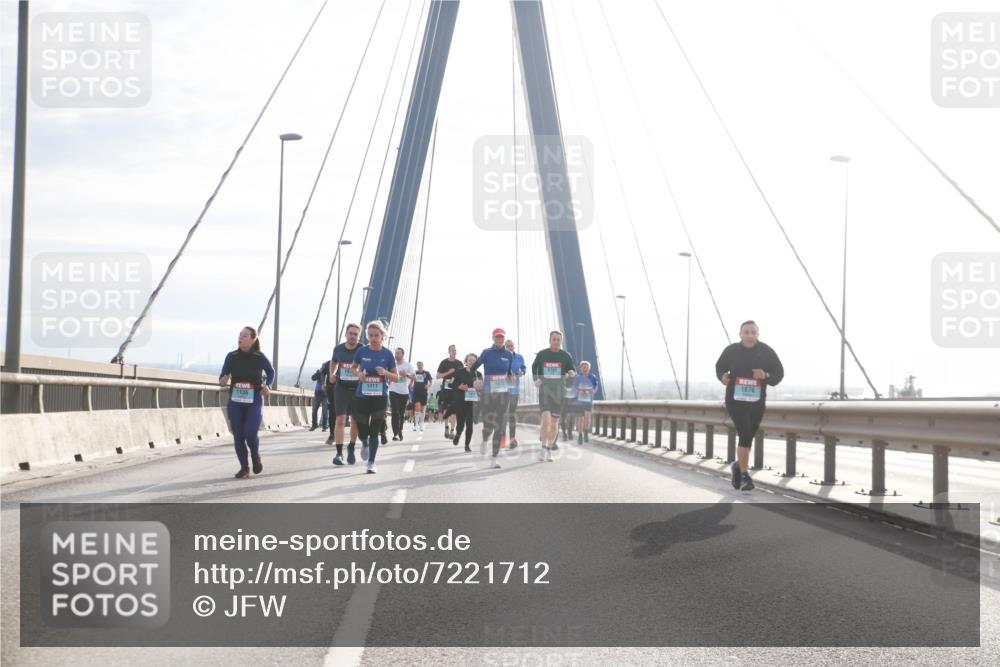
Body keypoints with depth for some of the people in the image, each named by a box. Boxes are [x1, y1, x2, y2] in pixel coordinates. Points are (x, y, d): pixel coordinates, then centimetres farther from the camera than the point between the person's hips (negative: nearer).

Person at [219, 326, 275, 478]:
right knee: (238, 436, -1)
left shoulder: (259, 357, -5)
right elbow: (222, 377, 0)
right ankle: (244, 468, 13)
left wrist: (268, 386, -5)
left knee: (250, 434, -15)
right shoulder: (232, 356, -2)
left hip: (254, 402, -2)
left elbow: (271, 372, 13)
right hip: (235, 402, 2)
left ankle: (255, 455, 18)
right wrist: (223, 380, -24)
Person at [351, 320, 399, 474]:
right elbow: (353, 367, 15)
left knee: (374, 431, -2)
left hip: (380, 397, -1)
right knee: (362, 431, 6)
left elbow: (396, 378, 3)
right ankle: (365, 444, 42)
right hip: (362, 397, 1)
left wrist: (385, 373, -17)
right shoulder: (362, 351, -2)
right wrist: (358, 374, -7)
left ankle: (371, 463, 9)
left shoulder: (387, 354, -3)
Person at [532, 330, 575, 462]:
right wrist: (536, 379, 2)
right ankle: (543, 448, -12)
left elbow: (572, 371, 11)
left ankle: (549, 450, 22)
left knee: (554, 422, 7)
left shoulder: (566, 356, 1)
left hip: (558, 392, 2)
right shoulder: (542, 354, 1)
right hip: (544, 390, -2)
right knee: (546, 419, -20)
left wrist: (571, 373, -14)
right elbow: (534, 366, 18)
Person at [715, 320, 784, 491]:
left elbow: (779, 373, 0)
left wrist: (765, 375, -20)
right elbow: (720, 367, 12)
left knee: (748, 436, 14)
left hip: (756, 402, 2)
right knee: (745, 435, -18)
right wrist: (722, 376, -10)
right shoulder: (731, 350, -5)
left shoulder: (766, 351, -5)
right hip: (735, 400, -2)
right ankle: (745, 476, -8)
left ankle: (738, 466, 42)